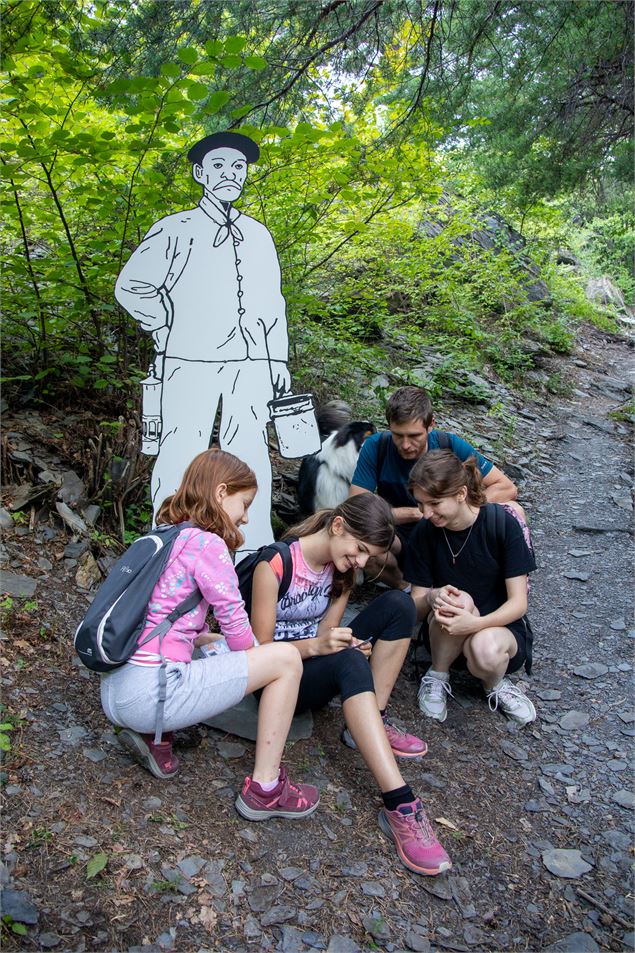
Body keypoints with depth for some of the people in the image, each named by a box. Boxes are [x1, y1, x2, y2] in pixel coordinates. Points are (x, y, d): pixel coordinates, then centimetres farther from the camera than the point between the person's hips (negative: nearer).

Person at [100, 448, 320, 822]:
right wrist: (259, 659, 14)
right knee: (285, 660, -3)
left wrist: (214, 641, 17)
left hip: (114, 693, 10)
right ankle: (265, 789, 4)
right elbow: (236, 626, -5)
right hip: (150, 691, -9)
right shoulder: (208, 544, -10)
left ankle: (155, 736, 16)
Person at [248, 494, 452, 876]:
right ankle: (399, 804, -42)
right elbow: (262, 648, -18)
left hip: (320, 666, 7)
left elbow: (326, 635, 3)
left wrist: (350, 643, -20)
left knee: (399, 605, -11)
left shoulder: (342, 569, 1)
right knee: (349, 663, -39)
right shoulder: (275, 565, -21)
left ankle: (373, 723, -10)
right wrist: (316, 646, -34)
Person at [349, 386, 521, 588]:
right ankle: (404, 586, -2)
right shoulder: (375, 447, -16)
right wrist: (417, 513, -26)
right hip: (400, 539, -1)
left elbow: (507, 488, -12)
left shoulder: (450, 445, -14)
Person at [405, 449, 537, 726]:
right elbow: (417, 605, -5)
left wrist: (475, 623, -35)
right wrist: (432, 598, -30)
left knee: (485, 650, -37)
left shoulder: (502, 523, -17)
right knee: (458, 600, -33)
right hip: (446, 636, 2)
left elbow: (518, 602, -16)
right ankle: (437, 676, -6)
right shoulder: (425, 533, -8)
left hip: (500, 626, -2)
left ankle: (495, 685, 0)